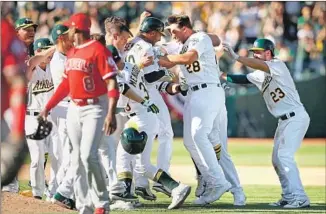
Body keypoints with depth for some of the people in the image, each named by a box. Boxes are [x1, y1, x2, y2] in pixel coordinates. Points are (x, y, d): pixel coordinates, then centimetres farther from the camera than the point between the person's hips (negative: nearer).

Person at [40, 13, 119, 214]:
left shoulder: (98, 50, -13)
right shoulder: (71, 53, 13)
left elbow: (112, 84, -18)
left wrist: (111, 114, -27)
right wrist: (48, 107, 16)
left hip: (95, 109, -8)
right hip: (74, 109, 8)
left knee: (88, 155, -20)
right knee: (78, 159, 6)